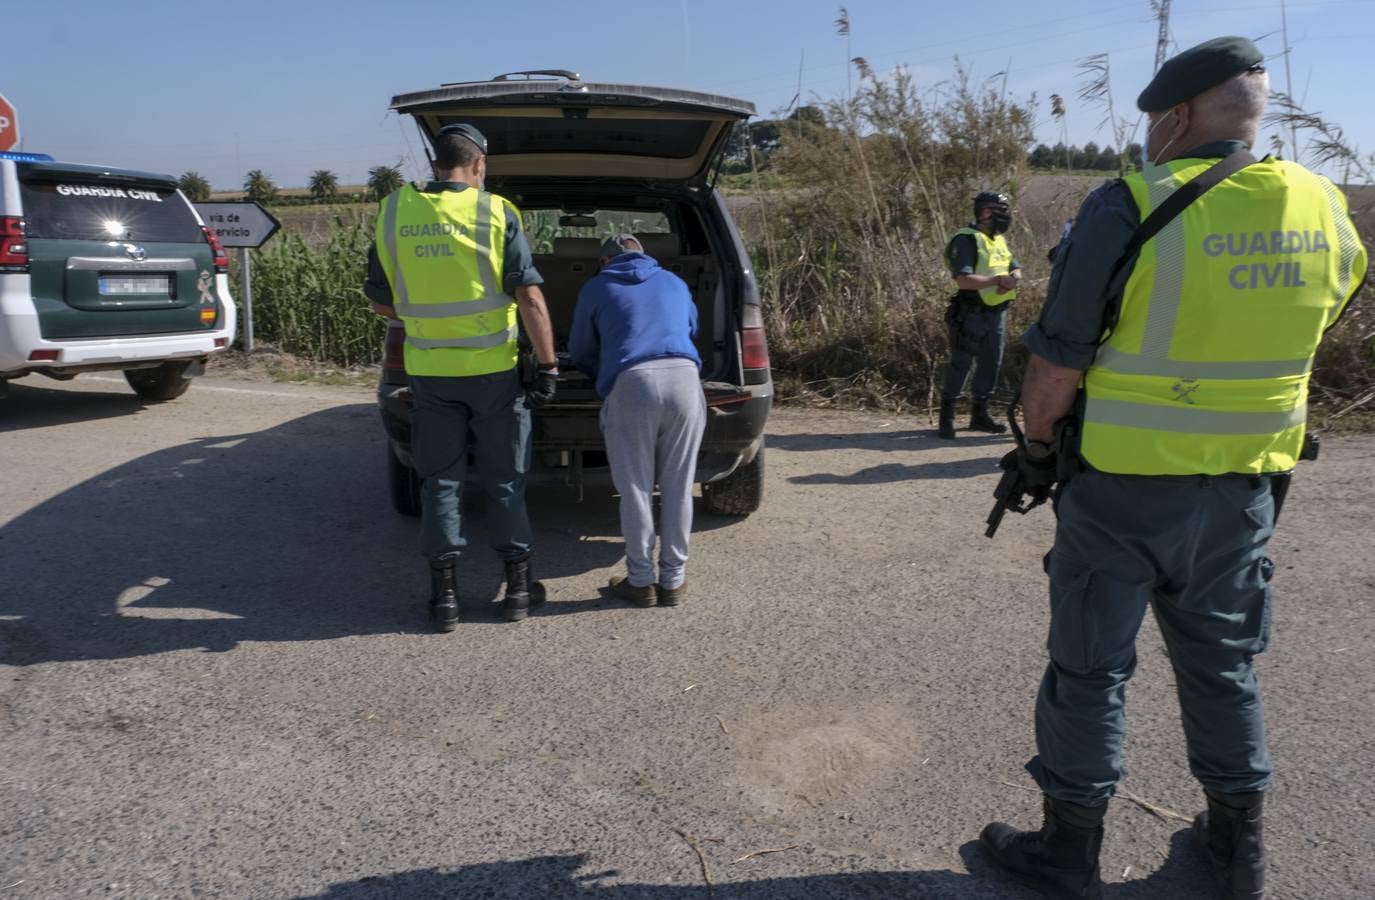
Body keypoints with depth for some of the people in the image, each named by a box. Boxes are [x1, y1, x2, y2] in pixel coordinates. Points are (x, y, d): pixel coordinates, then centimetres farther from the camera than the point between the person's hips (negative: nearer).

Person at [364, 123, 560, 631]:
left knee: (440, 480, 12)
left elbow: (380, 301, 8)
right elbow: (531, 298, -12)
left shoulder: (394, 213, 1)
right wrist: (549, 367, -8)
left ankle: (444, 593, 14)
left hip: (428, 371, 2)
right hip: (492, 369, -2)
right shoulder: (495, 213, -8)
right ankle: (518, 586, 18)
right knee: (505, 479, 11)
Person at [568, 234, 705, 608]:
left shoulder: (597, 288, 21)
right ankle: (673, 581, 16)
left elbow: (580, 353, 27)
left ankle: (641, 582, 13)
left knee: (636, 489, 6)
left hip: (632, 383, -2)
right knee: (677, 488, 9)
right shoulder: (674, 283, 29)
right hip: (685, 378, 3)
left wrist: (605, 375, 46)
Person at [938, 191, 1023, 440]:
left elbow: (1016, 268, 12)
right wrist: (997, 280, -23)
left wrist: (1012, 278, -12)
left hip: (996, 314, 9)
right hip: (972, 314, -9)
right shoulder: (967, 240, -14)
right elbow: (964, 280, -24)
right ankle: (947, 417, 1)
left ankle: (980, 414, 23)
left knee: (991, 363, 12)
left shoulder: (999, 239, 14)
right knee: (961, 364, -6)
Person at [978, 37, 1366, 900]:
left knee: (1092, 667, 8)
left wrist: (1037, 447, 1)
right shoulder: (1324, 209, 2)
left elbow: (1055, 364, -16)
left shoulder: (1130, 207, -16)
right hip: (1245, 490, 5)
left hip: (1124, 487, -5)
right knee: (1224, 661, 21)